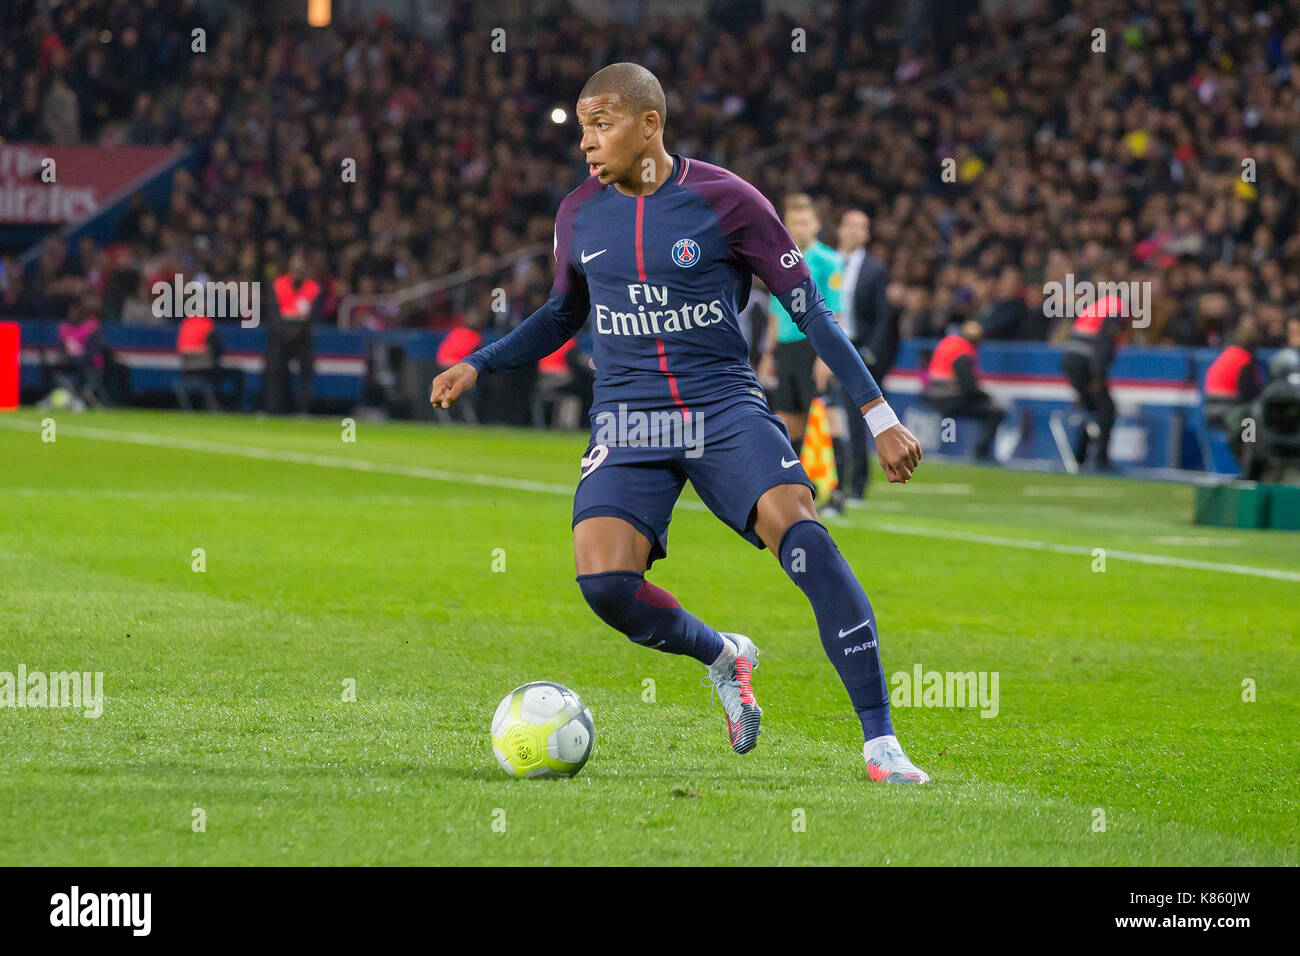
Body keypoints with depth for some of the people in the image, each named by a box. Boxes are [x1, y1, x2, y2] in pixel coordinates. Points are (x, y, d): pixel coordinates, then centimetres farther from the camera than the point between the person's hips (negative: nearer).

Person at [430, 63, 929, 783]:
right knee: (603, 581, -23)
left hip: (725, 408, -3)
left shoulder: (725, 202, -5)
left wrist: (880, 418, -3)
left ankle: (880, 743, -24)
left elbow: (810, 311, 0)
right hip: (628, 420, 3)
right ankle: (722, 657, 9)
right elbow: (563, 315, 25)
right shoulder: (578, 216, 7)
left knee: (802, 537, -28)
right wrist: (479, 365, 12)